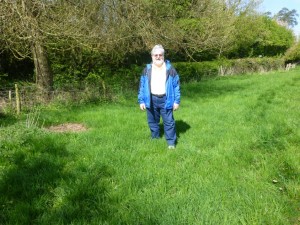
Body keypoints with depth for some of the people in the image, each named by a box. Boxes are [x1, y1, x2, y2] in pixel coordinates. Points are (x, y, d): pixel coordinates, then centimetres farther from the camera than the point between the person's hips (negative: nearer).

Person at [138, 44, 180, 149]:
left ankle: (171, 142, 10)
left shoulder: (170, 69, -1)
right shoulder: (147, 69, 4)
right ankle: (155, 139, 30)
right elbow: (142, 86, 6)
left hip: (165, 100, -2)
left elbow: (176, 85, 0)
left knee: (169, 122, 0)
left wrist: (176, 101, -4)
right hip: (151, 100, 2)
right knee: (152, 121, 13)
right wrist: (141, 101, 1)